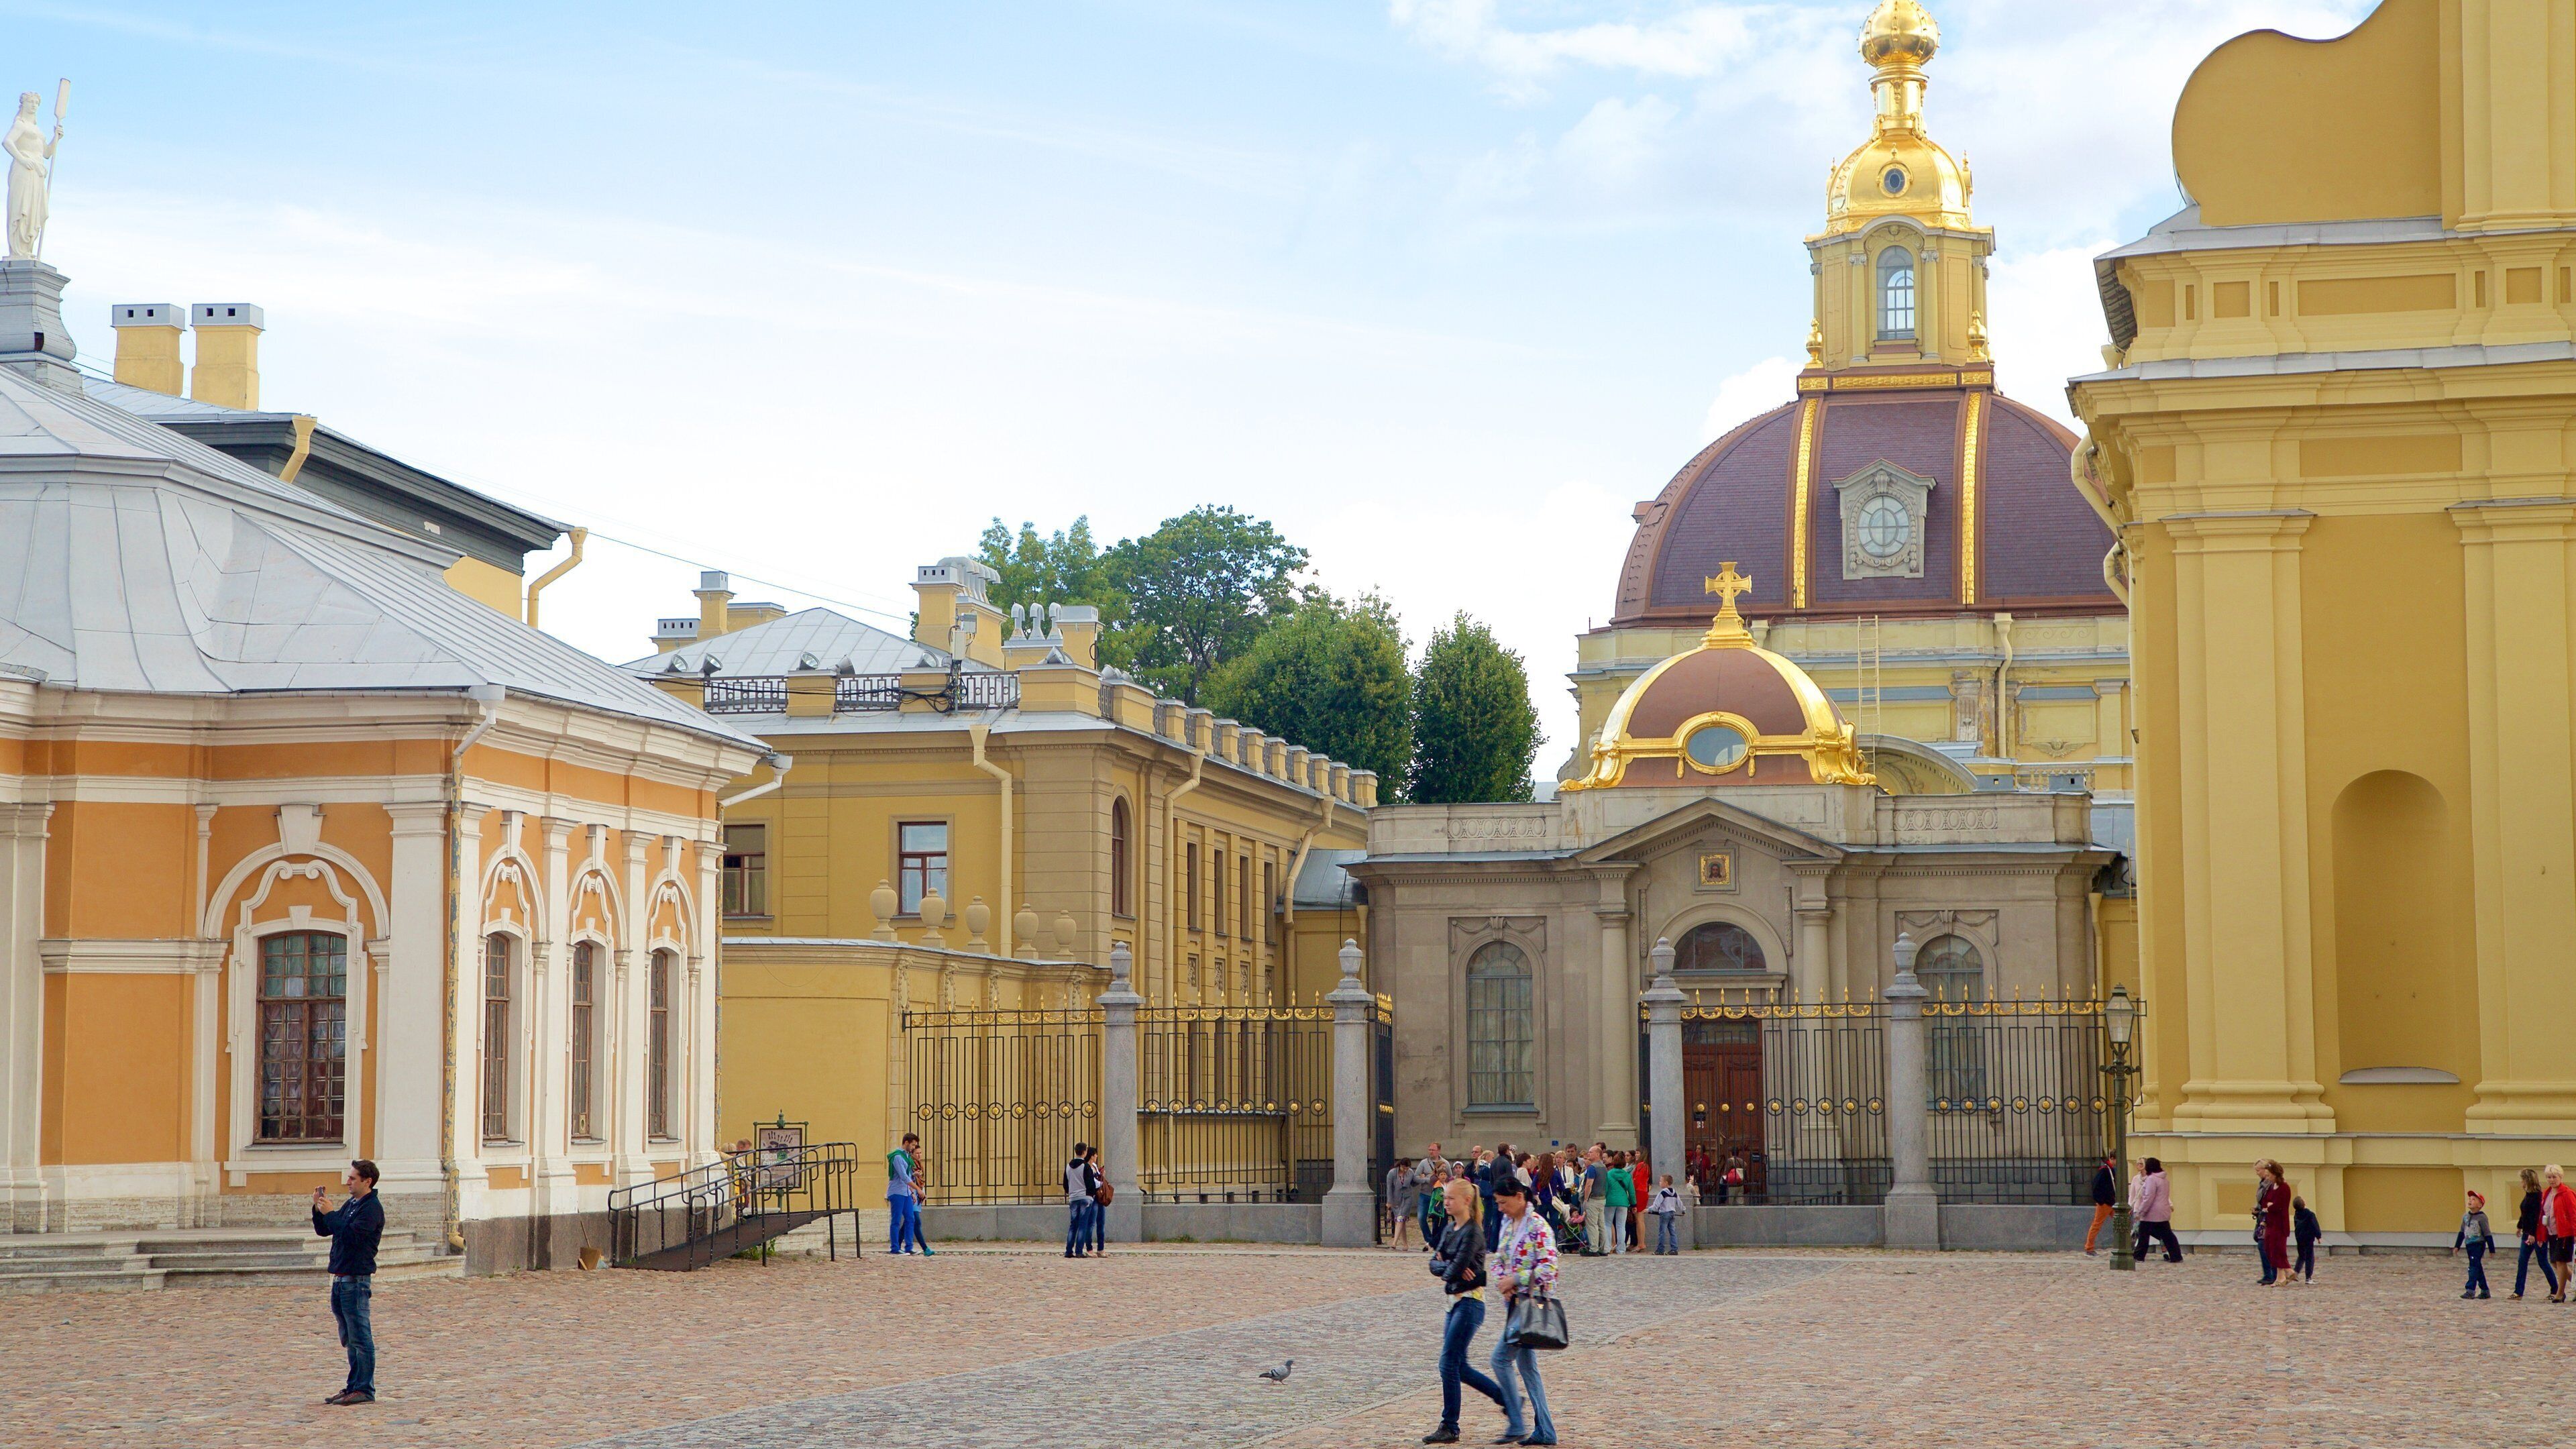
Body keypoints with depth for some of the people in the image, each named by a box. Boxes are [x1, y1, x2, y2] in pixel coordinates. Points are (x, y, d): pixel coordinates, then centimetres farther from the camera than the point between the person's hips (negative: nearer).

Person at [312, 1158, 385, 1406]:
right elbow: (323, 1230, 20)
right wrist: (318, 1208, 4)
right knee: (349, 1339, 13)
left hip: (357, 1280, -9)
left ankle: (365, 1390, -4)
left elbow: (352, 1234, -24)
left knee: (361, 1338, -6)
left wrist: (330, 1213, -17)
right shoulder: (351, 1205, 17)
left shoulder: (372, 1207, -11)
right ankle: (354, 1386, 19)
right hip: (340, 1279, 9)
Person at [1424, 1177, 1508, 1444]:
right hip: (1455, 1302, 9)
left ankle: (1449, 1428, -1)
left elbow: (1456, 1269, -22)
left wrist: (1447, 1271, -2)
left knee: (1449, 1364, -8)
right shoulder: (1450, 1230, 13)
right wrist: (1450, 1269, -12)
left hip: (1470, 1303, -9)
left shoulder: (1472, 1233, -15)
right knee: (1459, 1367, 12)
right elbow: (1435, 1264, 7)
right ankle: (1507, 1399, 24)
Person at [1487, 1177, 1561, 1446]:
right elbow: (1499, 1259, 17)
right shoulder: (1507, 1223, 12)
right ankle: (1544, 1431, 13)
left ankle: (1516, 1425, -4)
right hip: (1514, 1301, 9)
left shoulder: (1537, 1226, -14)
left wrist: (1515, 1280, -19)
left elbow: (1548, 1267, -21)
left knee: (1501, 1358, -11)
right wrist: (1502, 1282, -3)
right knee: (1526, 1365, 9)